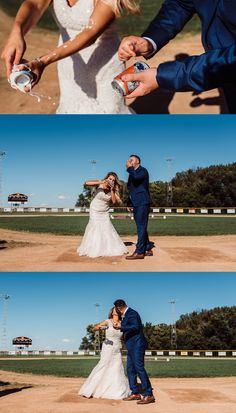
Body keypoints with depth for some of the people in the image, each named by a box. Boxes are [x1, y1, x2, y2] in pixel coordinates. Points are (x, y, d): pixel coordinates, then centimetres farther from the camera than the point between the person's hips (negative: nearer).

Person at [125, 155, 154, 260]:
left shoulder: (143, 171, -5)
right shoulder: (132, 173, 20)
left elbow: (136, 177, -28)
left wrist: (129, 168, -16)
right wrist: (130, 203, 20)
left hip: (142, 203, -9)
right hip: (136, 204, 9)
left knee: (141, 227, -11)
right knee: (141, 227, 12)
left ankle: (139, 252, -14)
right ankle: (148, 249, 18)